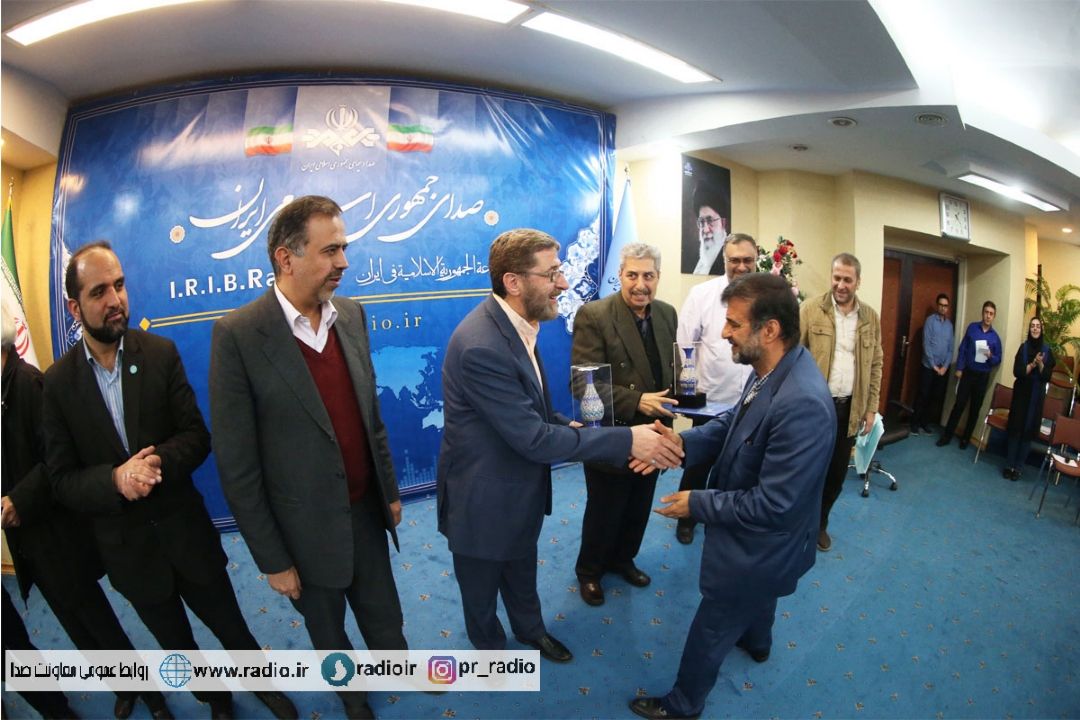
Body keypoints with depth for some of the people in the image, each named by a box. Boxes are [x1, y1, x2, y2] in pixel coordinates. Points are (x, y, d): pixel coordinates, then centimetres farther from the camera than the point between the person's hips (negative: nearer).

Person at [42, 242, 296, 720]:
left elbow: (196, 436, -9)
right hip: (126, 546, 1)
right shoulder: (57, 381, -9)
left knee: (231, 627, 17)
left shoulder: (161, 353, -11)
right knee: (178, 646, 23)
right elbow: (62, 480, -7)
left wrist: (160, 460, -29)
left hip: (186, 531, -1)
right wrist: (115, 479, -27)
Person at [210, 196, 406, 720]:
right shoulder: (238, 334, -20)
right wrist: (272, 559, -9)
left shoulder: (351, 315, -4)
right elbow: (236, 466, -15)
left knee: (383, 615, 24)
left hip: (367, 511, 4)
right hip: (307, 530, -3)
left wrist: (390, 490, 9)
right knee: (328, 633, 24)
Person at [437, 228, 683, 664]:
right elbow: (533, 438, -32)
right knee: (482, 586, 23)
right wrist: (627, 440, -28)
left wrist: (572, 430, -9)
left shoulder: (514, 325, -4)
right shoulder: (481, 347, -34)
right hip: (484, 498, -8)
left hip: (519, 488, 8)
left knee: (522, 571, 31)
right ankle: (490, 645, 51)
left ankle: (530, 628, 58)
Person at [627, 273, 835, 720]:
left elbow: (771, 505, -33)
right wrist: (680, 443, -20)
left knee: (710, 629, 14)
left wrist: (698, 503, -21)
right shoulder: (770, 371, -10)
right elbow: (731, 423, -1)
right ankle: (756, 643, 69)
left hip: (756, 547, -9)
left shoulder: (801, 405, -38)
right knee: (755, 595, 37)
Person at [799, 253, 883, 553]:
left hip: (849, 407, 4)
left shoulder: (870, 317, 4)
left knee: (837, 473, 13)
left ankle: (819, 523, 34)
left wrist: (871, 408, 7)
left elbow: (875, 365, 9)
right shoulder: (811, 308, -7)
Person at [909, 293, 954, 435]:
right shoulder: (930, 320, -5)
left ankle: (923, 421, 20)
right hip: (929, 366, -5)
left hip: (943, 367, 5)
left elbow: (951, 347, 9)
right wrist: (933, 365, -12)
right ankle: (915, 422, 6)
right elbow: (926, 344, -10)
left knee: (935, 396, 9)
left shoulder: (949, 324, 10)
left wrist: (945, 366, -3)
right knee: (923, 395, -3)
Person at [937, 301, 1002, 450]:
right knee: (959, 404, -2)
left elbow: (998, 360, 4)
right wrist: (959, 368, -6)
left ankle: (965, 438, 19)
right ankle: (947, 436, 5)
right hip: (968, 372, -1)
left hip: (983, 376, 1)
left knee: (975, 409, 9)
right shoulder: (972, 327, -1)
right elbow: (962, 349, 0)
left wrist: (990, 356, -19)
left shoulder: (995, 337, 0)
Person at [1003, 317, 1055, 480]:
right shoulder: (1023, 347, -1)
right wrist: (1032, 364, -21)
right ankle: (1009, 465, 8)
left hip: (1037, 396, 1)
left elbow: (1047, 377, -3)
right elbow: (1017, 372, -8)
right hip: (1021, 393, -1)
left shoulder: (1047, 351, 1)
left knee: (1028, 431, 3)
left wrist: (1040, 364, -18)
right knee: (1015, 429, 0)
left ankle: (1018, 467, 10)